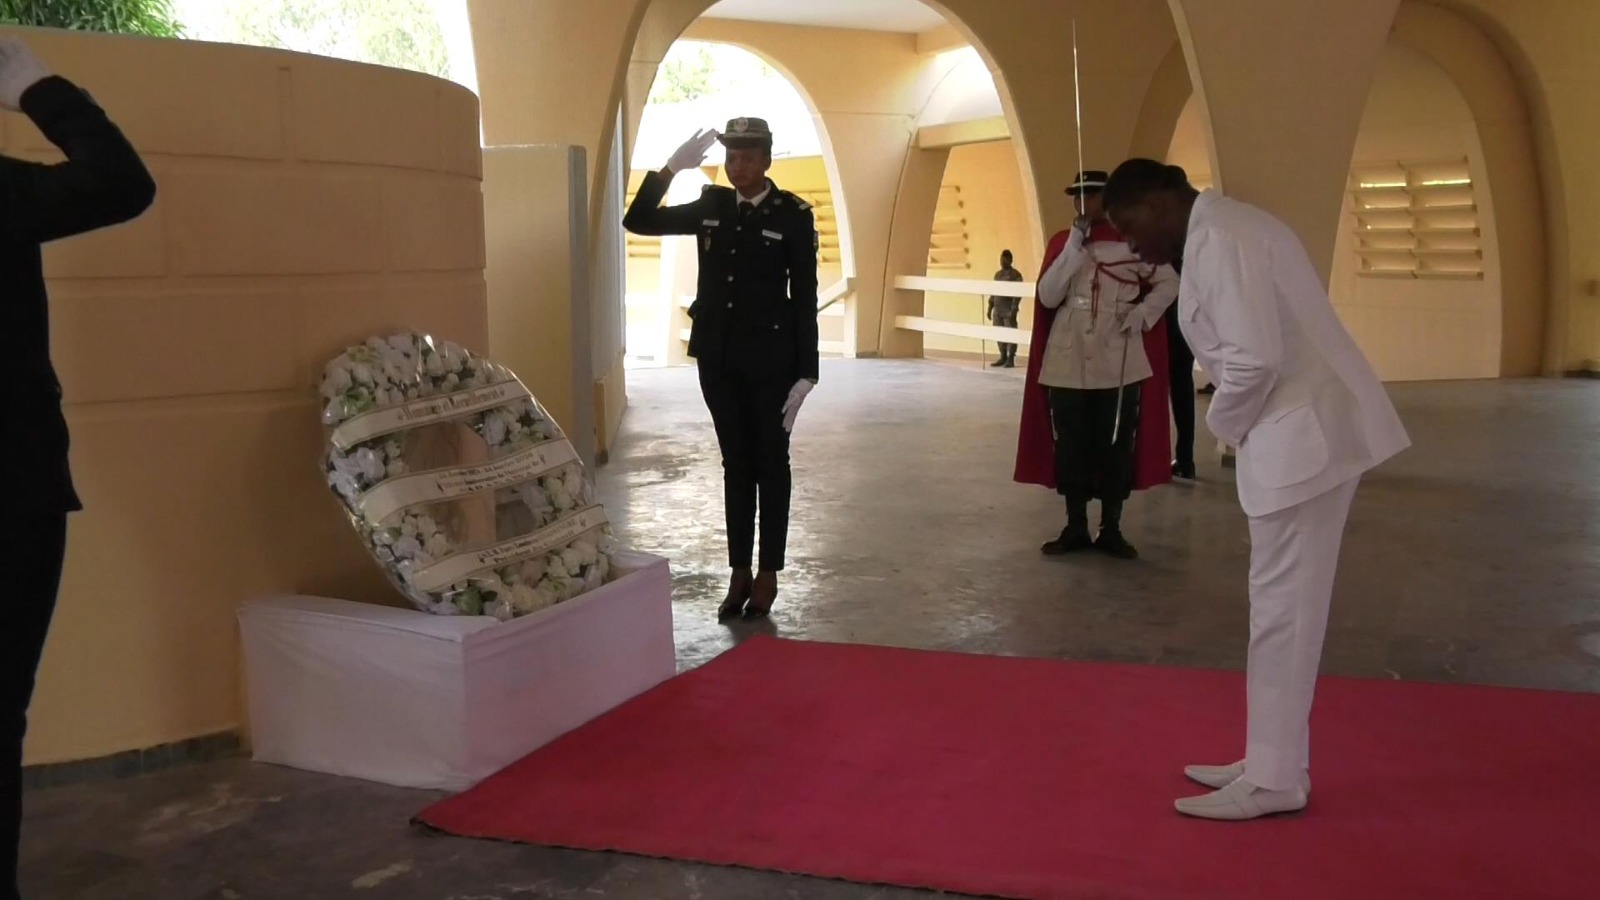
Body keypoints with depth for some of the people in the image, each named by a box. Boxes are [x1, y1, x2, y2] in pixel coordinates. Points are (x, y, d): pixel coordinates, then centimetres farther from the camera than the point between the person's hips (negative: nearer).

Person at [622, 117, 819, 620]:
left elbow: (805, 297, -7)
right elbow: (638, 221, 5)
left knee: (770, 464, 6)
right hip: (718, 356, 4)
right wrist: (671, 169, -9)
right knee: (736, 465, 10)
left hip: (771, 357, -4)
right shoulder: (711, 206, 6)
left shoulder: (794, 215, -6)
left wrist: (805, 372, -11)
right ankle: (739, 574, 16)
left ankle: (768, 574, 14)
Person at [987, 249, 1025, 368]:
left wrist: (1014, 309, -18)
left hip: (1009, 310, -7)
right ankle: (1003, 357, 15)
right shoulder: (997, 274, 17)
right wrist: (990, 308, 15)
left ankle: (1011, 359, -3)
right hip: (997, 310, 7)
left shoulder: (1015, 275, -4)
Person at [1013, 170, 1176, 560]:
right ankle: (1075, 529, 17)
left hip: (1118, 363, -2)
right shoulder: (1062, 242, 6)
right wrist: (1074, 247, -13)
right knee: (1070, 446, 6)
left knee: (1116, 446, 4)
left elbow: (1169, 282, 10)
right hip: (1067, 362, 2)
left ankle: (1111, 530, 15)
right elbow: (1047, 297, -6)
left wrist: (1143, 313, -6)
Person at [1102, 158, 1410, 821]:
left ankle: (1273, 779, 7)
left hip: (1302, 436, -10)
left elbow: (1255, 359, -23)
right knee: (1283, 605, 14)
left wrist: (1225, 425, -7)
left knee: (1282, 608, -3)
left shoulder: (1218, 239, -15)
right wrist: (1240, 424, 8)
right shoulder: (1223, 230, 17)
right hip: (1298, 430, 10)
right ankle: (1271, 762, 24)